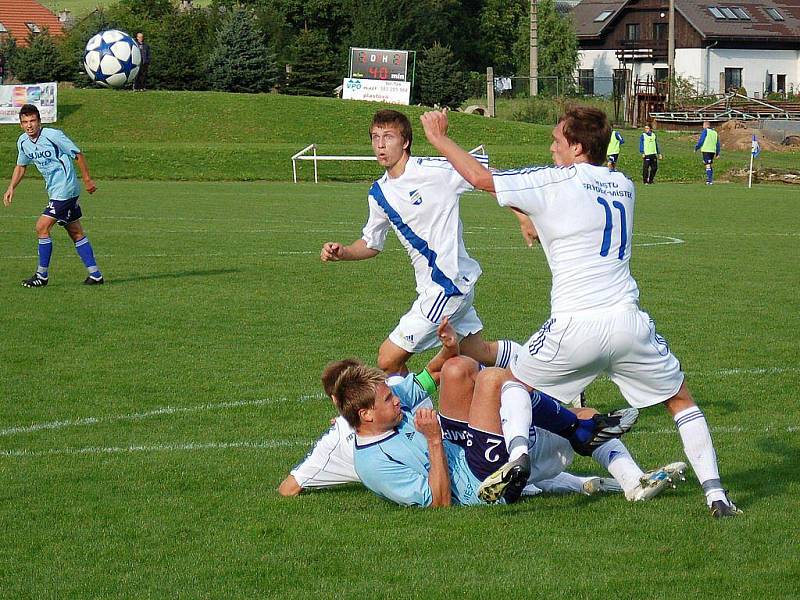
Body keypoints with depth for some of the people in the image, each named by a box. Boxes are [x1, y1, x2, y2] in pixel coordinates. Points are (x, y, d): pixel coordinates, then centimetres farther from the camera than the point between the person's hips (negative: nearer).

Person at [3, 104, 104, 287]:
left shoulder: (53, 135, -17)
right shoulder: (23, 141, 5)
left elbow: (78, 155, -10)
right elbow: (21, 166, 21)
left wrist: (87, 180, -6)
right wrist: (11, 188, 10)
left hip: (65, 190, -8)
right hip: (55, 191, 8)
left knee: (42, 227, -11)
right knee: (76, 233, 10)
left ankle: (42, 275, -2)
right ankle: (95, 275, 14)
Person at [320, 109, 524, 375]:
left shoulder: (434, 170, -16)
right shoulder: (379, 193, 7)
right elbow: (371, 244, 20)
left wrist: (525, 218, -14)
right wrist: (341, 253, 0)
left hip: (448, 284, -8)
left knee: (389, 360, -10)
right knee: (479, 353, 21)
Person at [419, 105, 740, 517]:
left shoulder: (555, 182, -1)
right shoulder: (624, 186, 16)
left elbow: (479, 177, 5)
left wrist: (439, 139, 18)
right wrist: (541, 226, 36)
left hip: (576, 324, -4)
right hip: (629, 321, 4)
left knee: (513, 381, 20)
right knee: (681, 401, 20)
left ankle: (516, 454, -7)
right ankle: (715, 493, 8)